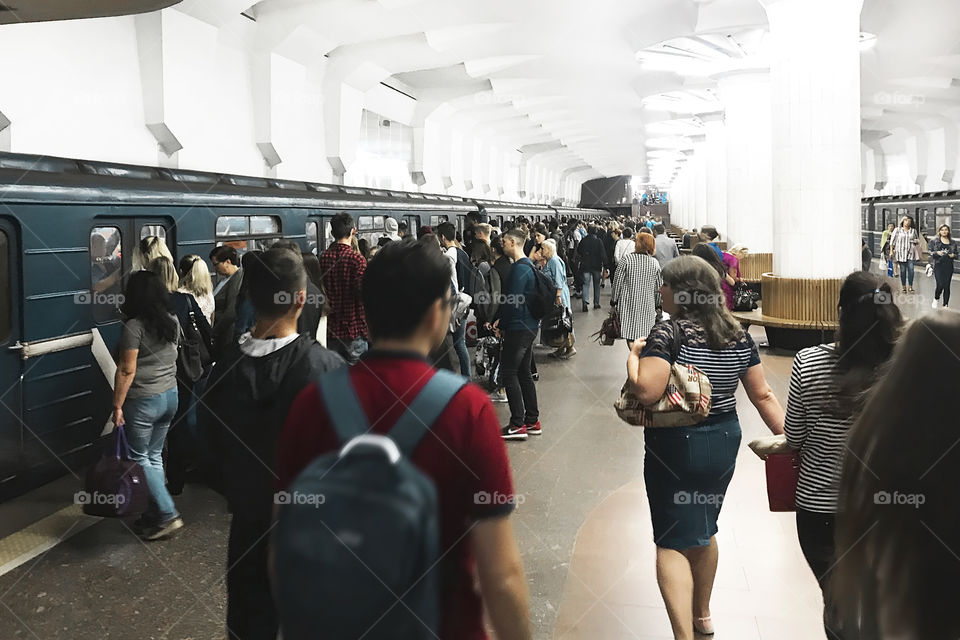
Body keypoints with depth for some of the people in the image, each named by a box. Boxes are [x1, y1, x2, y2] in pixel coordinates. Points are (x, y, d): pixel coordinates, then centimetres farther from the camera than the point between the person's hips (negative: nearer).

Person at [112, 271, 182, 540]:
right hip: (170, 395, 7)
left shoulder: (134, 326, -18)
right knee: (154, 457, 15)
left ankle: (167, 515, 2)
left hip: (143, 400, -7)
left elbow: (127, 371, -17)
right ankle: (154, 515, 21)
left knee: (139, 458, 5)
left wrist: (117, 405, -11)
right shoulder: (173, 321, 2)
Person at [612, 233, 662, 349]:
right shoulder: (655, 263, 0)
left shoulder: (627, 259, -9)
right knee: (644, 334, 12)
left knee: (630, 333, 1)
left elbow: (618, 282, -6)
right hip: (647, 304, 3)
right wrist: (658, 305, 18)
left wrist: (614, 300, 6)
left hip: (629, 303, -3)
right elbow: (659, 287, 6)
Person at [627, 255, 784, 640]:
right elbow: (763, 396, 4)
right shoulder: (738, 335, 2)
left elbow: (646, 392, -27)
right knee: (703, 530, 24)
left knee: (673, 541, 2)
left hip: (675, 447, -7)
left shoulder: (668, 333, -18)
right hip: (724, 444, 7)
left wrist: (633, 355, -10)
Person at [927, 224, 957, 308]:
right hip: (938, 266, -3)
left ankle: (945, 305, 11)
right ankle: (936, 299, 15)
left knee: (947, 286, 2)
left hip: (949, 267, 3)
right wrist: (936, 253, -19)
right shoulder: (934, 241, 2)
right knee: (940, 285, -13)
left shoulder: (953, 242, 10)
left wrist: (953, 255, -8)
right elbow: (929, 252, -1)